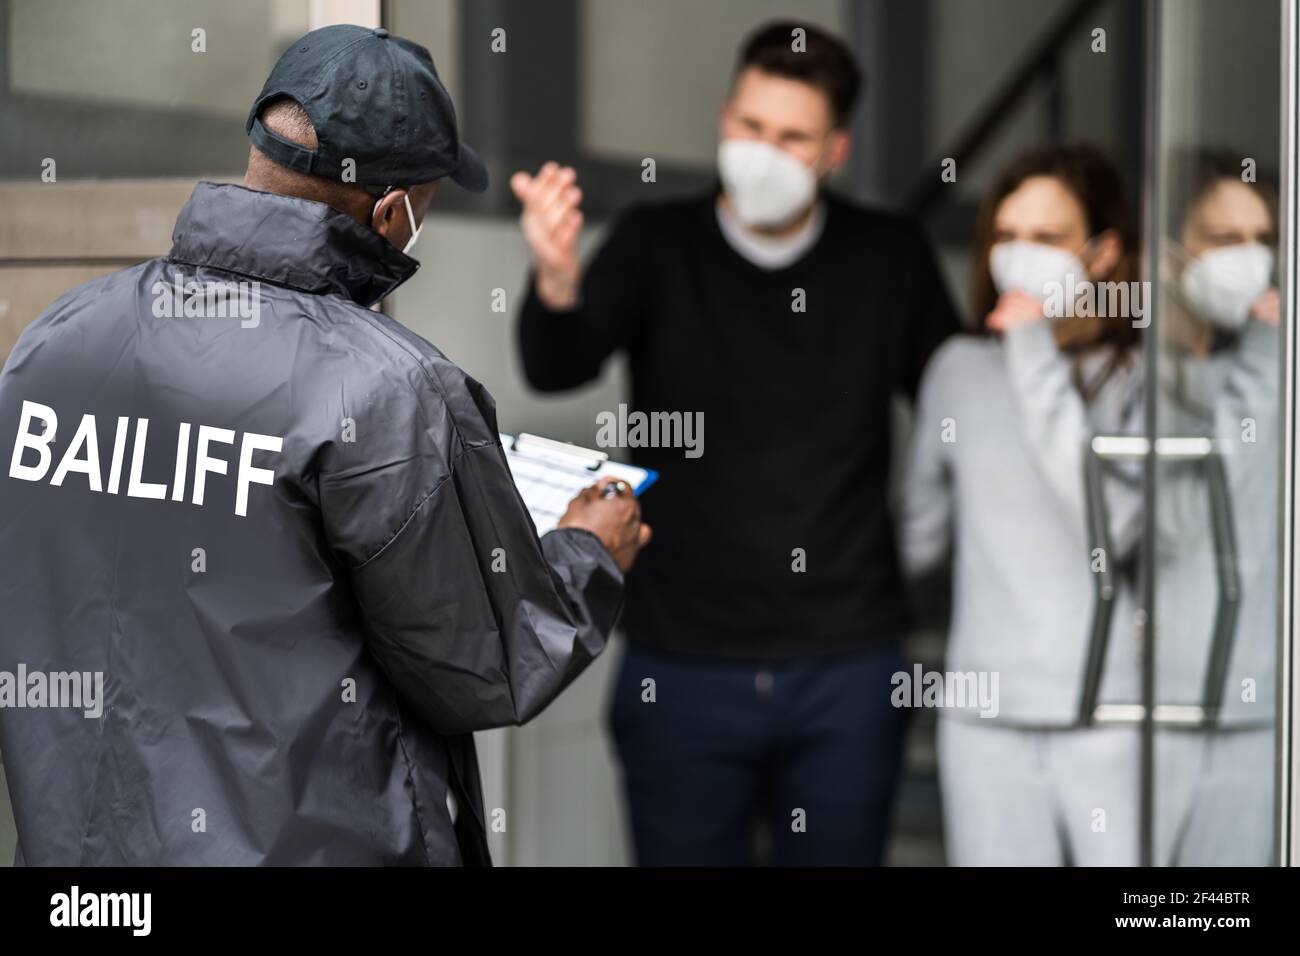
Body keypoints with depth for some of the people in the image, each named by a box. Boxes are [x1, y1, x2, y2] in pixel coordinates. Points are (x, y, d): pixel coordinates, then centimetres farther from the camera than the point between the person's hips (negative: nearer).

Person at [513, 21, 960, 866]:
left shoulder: (891, 259, 3)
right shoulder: (659, 246, -2)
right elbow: (557, 369, -19)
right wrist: (556, 281, -40)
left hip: (846, 672, 1)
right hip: (684, 669, -1)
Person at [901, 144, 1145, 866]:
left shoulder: (1143, 374, -2)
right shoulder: (961, 368, 10)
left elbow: (1112, 524, -17)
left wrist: (1036, 361, -13)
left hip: (1114, 721, -3)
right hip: (987, 723, 3)